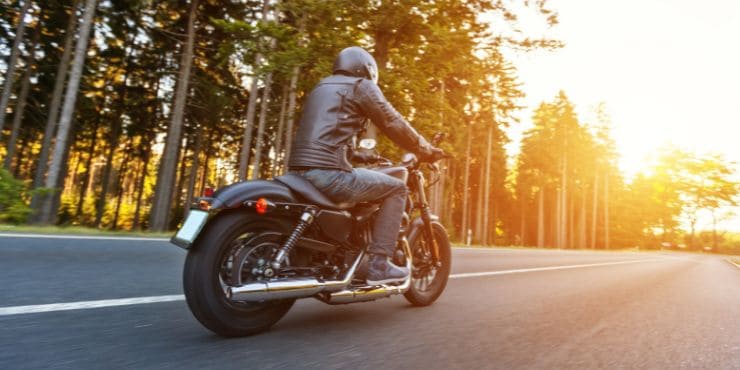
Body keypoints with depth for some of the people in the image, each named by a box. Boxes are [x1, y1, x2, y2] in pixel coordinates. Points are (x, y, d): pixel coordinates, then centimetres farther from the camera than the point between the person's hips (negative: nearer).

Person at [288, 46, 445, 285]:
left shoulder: (322, 87, 29)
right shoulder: (361, 85, 5)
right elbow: (394, 124, 3)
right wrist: (427, 151, 15)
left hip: (299, 171, 9)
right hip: (328, 172, -9)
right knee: (396, 188, 3)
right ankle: (378, 265, -2)